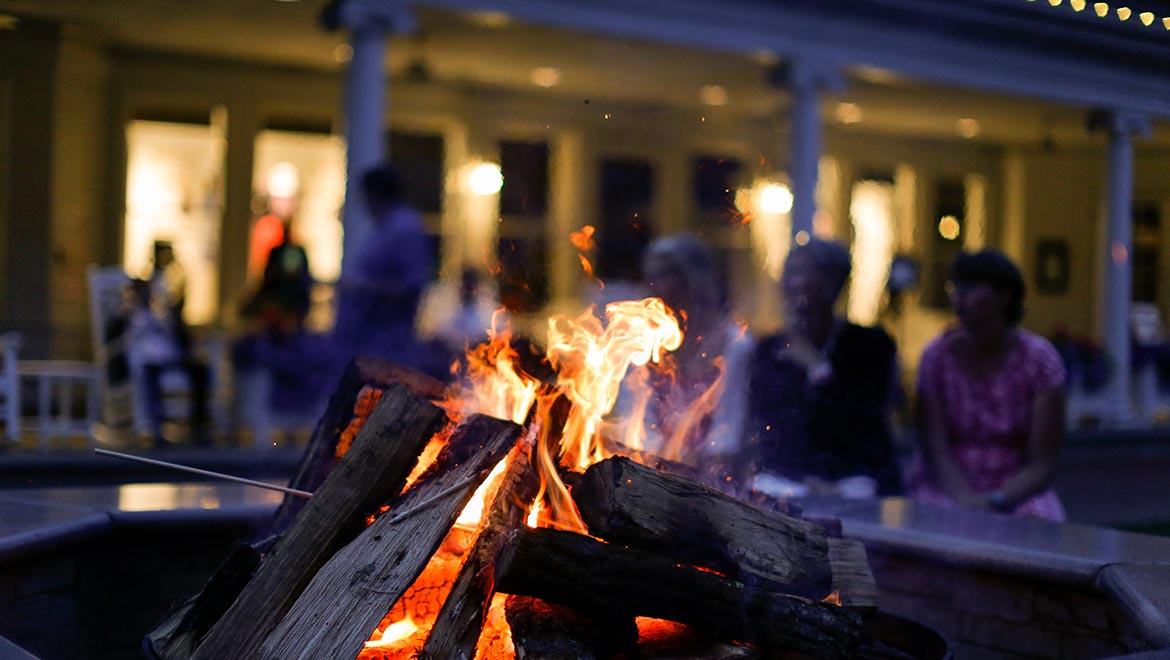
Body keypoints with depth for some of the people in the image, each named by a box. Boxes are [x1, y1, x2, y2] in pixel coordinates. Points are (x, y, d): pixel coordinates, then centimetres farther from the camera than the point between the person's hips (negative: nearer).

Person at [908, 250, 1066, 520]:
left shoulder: (1040, 359, -5)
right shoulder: (937, 355, -1)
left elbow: (1042, 464, -7)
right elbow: (935, 450, -6)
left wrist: (996, 500, -23)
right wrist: (967, 498, -24)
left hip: (1018, 491, 0)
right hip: (948, 490, 0)